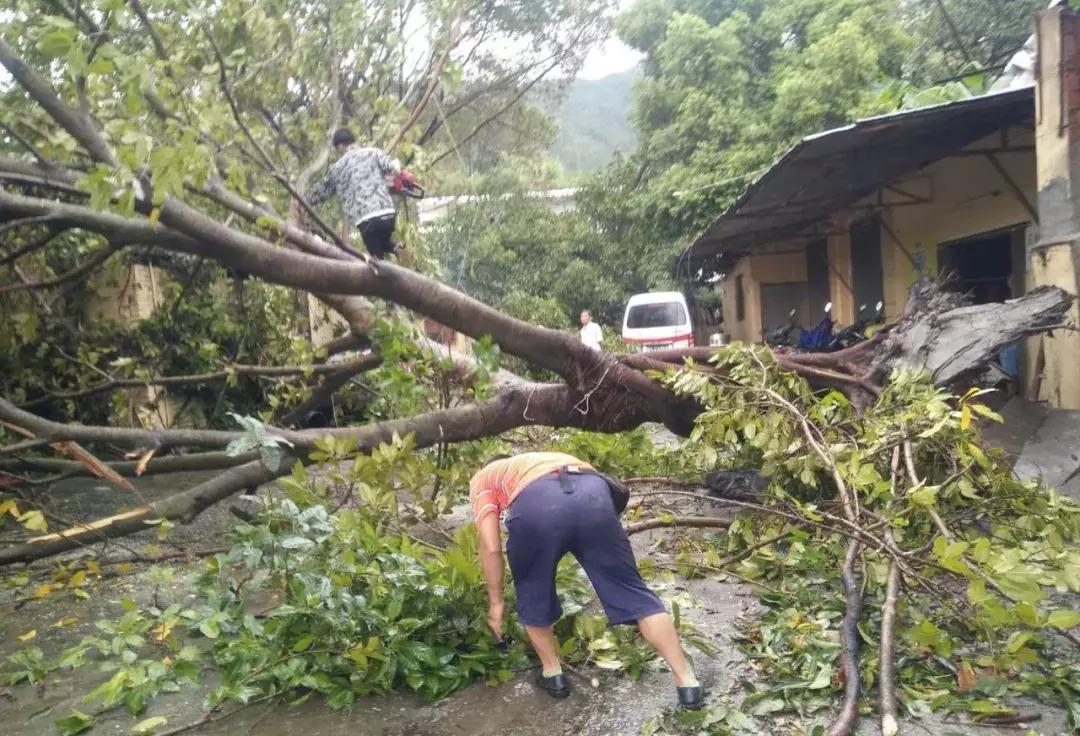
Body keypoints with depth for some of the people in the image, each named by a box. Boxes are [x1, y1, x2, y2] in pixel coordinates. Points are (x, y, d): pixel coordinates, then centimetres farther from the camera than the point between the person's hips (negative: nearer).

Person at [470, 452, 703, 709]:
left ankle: (552, 673, 37)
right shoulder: (541, 460, 47)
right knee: (631, 589, 15)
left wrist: (495, 602, 31)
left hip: (535, 504, -3)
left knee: (531, 592, 26)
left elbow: (491, 547, 21)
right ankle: (687, 681, 18)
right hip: (593, 492, 4)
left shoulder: (482, 480, 34)